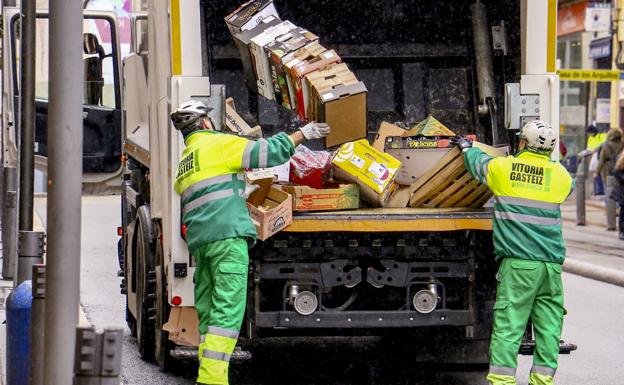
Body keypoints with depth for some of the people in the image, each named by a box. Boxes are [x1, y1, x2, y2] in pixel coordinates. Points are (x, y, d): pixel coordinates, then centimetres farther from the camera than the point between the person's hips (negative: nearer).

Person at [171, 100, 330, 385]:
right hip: (227, 234, -8)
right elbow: (267, 152, -2)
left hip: (199, 242, 8)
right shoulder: (218, 144, 2)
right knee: (228, 310, -13)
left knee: (207, 312, 9)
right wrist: (303, 134, 8)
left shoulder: (183, 164, 26)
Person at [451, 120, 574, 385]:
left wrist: (466, 147, 43)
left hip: (518, 263, -2)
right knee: (549, 324, 7)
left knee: (508, 324, -4)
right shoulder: (560, 175, 6)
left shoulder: (502, 168, 0)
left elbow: (477, 163, 20)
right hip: (552, 263, 2)